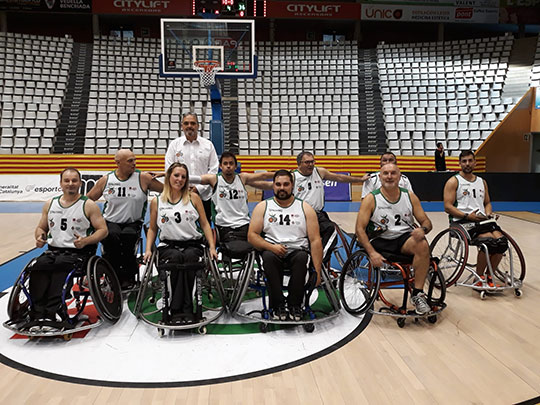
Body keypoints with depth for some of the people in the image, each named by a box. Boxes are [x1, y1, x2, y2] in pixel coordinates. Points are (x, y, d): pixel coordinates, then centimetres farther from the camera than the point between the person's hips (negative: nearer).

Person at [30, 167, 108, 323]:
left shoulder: (88, 205, 2)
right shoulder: (50, 204, 17)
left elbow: (103, 230, -2)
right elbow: (41, 228, 27)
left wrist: (85, 241, -19)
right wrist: (39, 237, 2)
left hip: (77, 252, -4)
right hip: (53, 250, 4)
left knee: (60, 268, -33)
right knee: (37, 267, -26)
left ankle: (51, 313, -31)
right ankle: (38, 314, -28)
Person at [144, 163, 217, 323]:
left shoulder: (193, 198, 11)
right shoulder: (156, 202, 12)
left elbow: (204, 224, 11)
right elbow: (152, 229, 19)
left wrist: (212, 247, 1)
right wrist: (148, 249, 4)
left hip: (193, 244, 0)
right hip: (168, 245, 0)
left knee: (189, 257, -35)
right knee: (176, 257, -34)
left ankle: (179, 309, -31)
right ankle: (178, 310, -31)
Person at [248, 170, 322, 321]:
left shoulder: (305, 208, 8)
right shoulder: (262, 207, 9)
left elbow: (315, 240, 2)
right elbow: (251, 236, 2)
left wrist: (317, 271, -9)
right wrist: (271, 247, -16)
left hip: (297, 251, 0)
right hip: (272, 251, 0)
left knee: (302, 257, -33)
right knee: (268, 257, -34)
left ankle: (295, 305, -18)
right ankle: (278, 305, -22)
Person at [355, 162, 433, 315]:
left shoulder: (410, 196, 7)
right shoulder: (371, 199, -2)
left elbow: (426, 221, 10)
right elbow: (360, 229, -8)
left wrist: (422, 229, -17)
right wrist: (372, 252, -23)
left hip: (404, 238, 2)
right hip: (379, 241, -2)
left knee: (423, 245, -29)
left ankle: (417, 294, -20)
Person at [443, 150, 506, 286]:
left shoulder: (482, 182, 21)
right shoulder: (453, 181, 1)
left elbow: (487, 203, 26)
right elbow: (448, 207, -7)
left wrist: (488, 214, 3)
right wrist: (467, 216, -17)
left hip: (482, 219, 6)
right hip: (462, 221, -6)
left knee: (502, 241, -20)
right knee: (489, 241, -28)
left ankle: (489, 276, -2)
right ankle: (479, 278, -10)